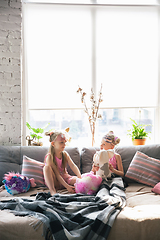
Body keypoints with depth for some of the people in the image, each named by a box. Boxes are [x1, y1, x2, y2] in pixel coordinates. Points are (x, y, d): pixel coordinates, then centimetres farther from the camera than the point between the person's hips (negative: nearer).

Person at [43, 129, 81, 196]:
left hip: (64, 177, 3)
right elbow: (56, 174, -23)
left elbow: (73, 166, -12)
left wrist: (80, 177, -30)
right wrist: (67, 186, -31)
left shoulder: (65, 154, 0)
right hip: (54, 182, -2)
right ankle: (52, 191, -35)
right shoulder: (49, 157, -17)